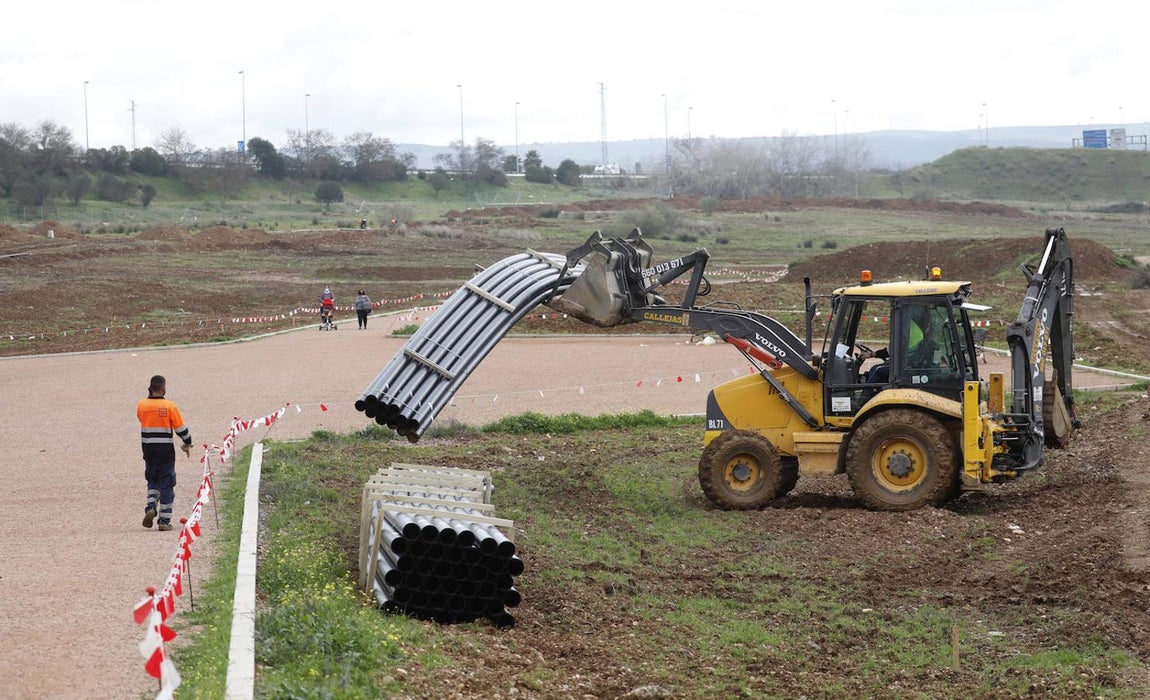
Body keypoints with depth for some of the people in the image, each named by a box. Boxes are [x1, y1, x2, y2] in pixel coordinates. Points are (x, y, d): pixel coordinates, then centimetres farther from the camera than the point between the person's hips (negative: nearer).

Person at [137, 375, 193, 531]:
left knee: (152, 481, 21)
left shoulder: (141, 405, -4)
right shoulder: (169, 406, -11)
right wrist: (187, 444, 11)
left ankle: (150, 507, -3)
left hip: (148, 448, 3)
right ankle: (164, 520, 6)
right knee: (166, 484, 5)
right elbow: (181, 428, -5)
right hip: (166, 451, -3)